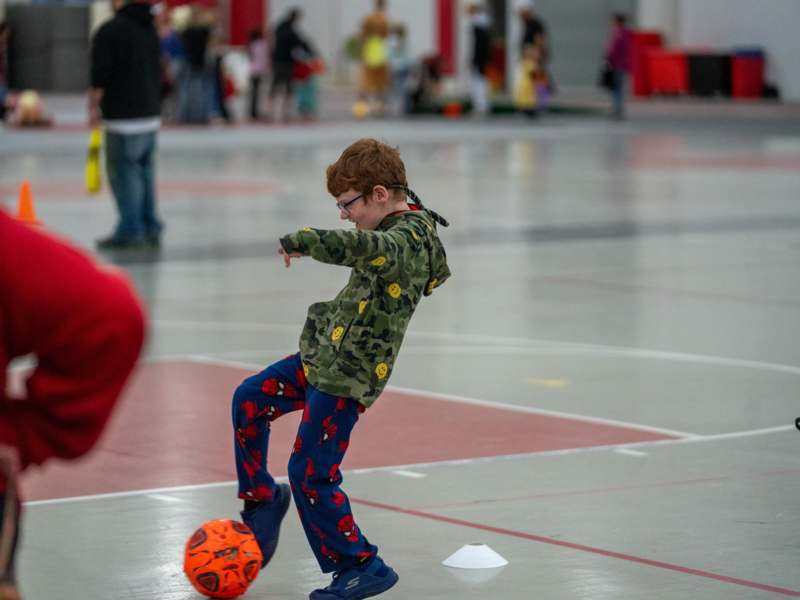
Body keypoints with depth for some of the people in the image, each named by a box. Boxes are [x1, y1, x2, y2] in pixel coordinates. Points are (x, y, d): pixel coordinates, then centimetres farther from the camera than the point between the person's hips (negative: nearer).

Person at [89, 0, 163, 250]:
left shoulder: (110, 30, -12)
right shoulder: (150, 29, 12)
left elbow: (100, 75, -13)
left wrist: (94, 105, -1)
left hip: (123, 117, -8)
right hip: (151, 115, 8)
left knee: (123, 173, -4)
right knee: (145, 171, 13)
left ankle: (130, 231, -6)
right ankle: (150, 229, 14)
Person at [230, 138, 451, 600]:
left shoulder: (408, 239, -24)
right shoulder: (401, 224, 6)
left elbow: (359, 246, -45)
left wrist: (303, 241, -41)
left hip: (347, 378, -10)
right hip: (324, 356, 10)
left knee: (311, 476, -6)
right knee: (249, 401, 20)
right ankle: (263, 501, 33)